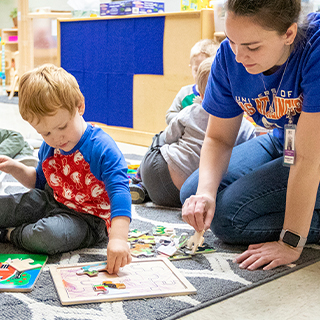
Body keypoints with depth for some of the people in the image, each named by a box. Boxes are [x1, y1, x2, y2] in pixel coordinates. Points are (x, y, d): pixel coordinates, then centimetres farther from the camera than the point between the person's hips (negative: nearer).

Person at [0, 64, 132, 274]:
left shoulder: (102, 148, -24)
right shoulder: (48, 148, 0)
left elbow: (119, 193, -32)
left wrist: (118, 238, -45)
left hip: (86, 218, -6)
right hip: (50, 203, 7)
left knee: (48, 235, -34)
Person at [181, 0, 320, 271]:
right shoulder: (229, 55, -15)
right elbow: (219, 138, -6)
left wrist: (291, 242, -28)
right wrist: (205, 192, -24)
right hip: (281, 143, 7)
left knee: (229, 214, -20)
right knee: (192, 194, 2)